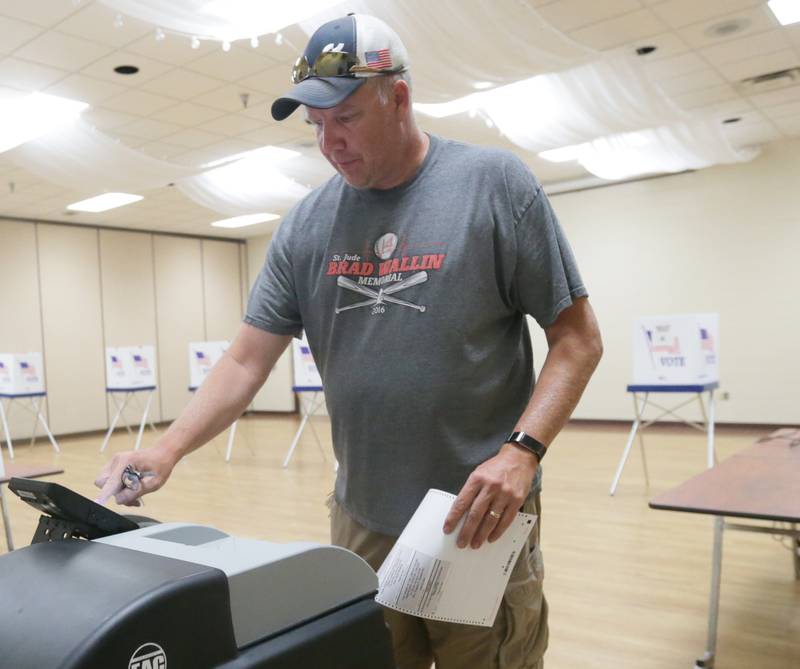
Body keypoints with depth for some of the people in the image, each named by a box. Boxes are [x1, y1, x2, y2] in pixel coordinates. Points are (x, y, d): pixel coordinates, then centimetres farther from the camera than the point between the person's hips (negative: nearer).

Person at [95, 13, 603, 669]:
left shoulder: (495, 183, -7)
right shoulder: (306, 224, 4)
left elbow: (578, 336, -6)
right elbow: (247, 361, 5)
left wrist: (523, 449, -18)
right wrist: (168, 449, -9)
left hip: (479, 522, -3)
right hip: (360, 523, 4)